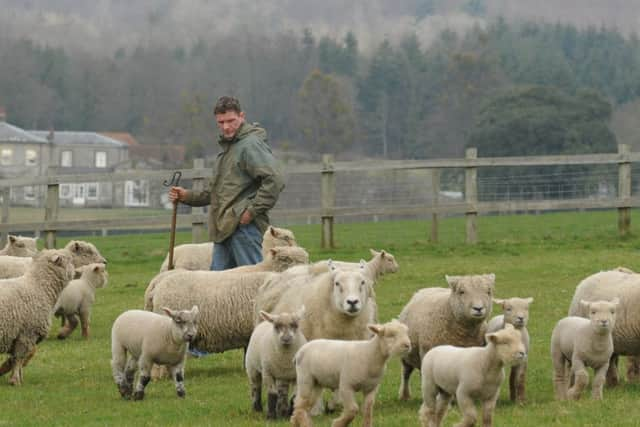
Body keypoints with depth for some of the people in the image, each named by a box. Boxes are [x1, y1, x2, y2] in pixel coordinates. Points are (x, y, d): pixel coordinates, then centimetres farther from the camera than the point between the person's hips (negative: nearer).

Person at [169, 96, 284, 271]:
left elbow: (274, 181, -20)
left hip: (244, 227, -10)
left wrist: (253, 211, -18)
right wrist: (187, 196, 15)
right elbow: (214, 191, 29)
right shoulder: (226, 148, 24)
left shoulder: (251, 144, -9)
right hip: (224, 230, 10)